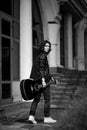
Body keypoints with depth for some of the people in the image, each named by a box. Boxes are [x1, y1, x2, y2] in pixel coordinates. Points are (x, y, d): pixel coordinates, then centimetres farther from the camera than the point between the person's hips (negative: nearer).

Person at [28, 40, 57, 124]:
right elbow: (41, 69, -19)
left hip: (37, 79, 9)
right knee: (47, 99, -2)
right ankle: (47, 118, 3)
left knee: (37, 98, 7)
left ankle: (31, 116, 3)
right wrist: (43, 80, -24)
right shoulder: (43, 55, -11)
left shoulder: (40, 55, 18)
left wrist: (50, 77, 26)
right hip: (43, 79, -9)